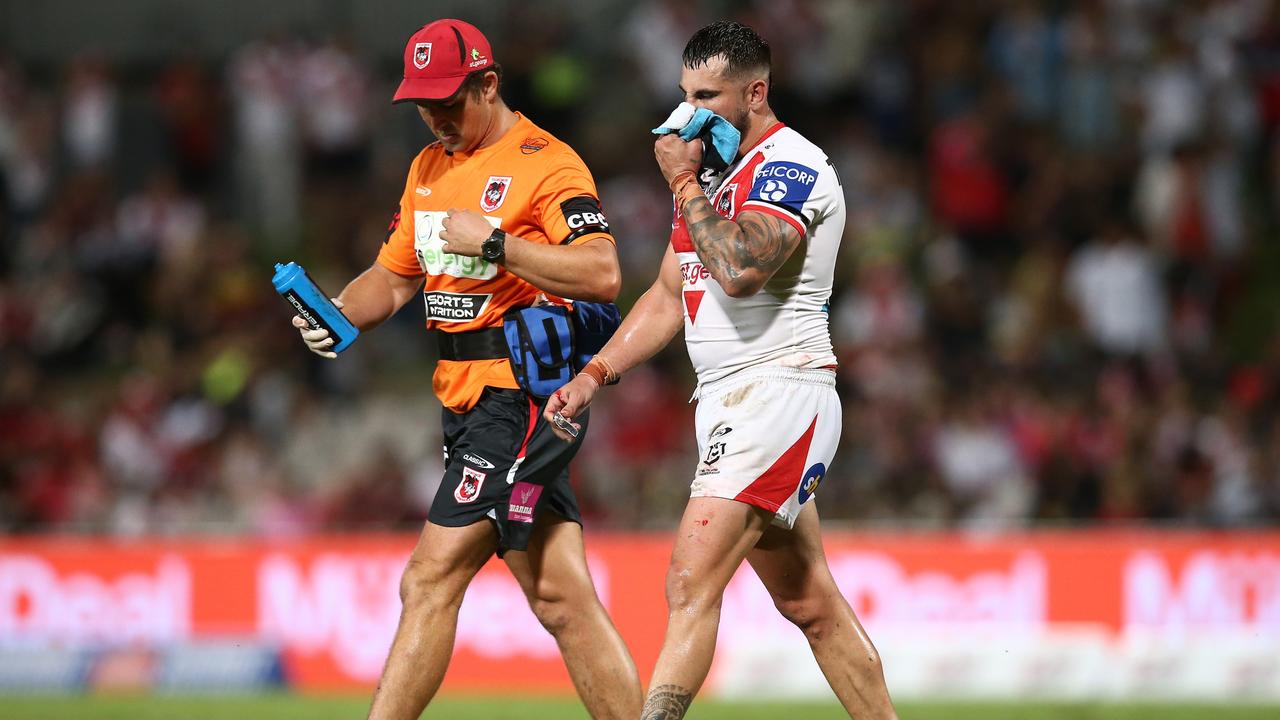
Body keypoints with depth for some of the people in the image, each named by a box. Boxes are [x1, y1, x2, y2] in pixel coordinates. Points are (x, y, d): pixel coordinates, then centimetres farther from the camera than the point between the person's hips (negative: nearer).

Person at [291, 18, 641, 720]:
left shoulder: (547, 164, -10)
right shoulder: (429, 168, 17)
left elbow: (603, 275, -20)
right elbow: (394, 275, 23)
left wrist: (494, 241, -21)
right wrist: (336, 315, 3)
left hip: (524, 393, -9)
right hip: (469, 397, 9)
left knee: (431, 580, -13)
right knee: (560, 600, 7)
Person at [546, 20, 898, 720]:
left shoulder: (791, 166, -11)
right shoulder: (712, 172, 18)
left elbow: (741, 268, -27)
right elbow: (670, 294, 23)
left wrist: (684, 184, -15)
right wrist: (594, 374, 13)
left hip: (779, 391, -10)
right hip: (728, 401, 10)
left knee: (692, 583, -18)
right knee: (810, 604, 12)